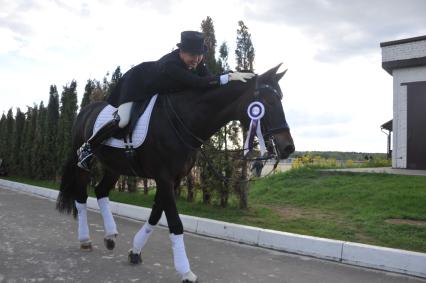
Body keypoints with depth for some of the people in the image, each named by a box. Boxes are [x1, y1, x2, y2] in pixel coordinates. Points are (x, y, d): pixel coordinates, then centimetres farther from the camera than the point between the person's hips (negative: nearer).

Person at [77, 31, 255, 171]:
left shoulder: (196, 60, -23)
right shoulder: (170, 64, -44)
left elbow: (208, 80, -16)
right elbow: (199, 84, -54)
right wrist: (229, 77, -56)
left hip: (161, 89, 8)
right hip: (137, 83, -8)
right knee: (122, 121, -24)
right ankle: (87, 148, -1)